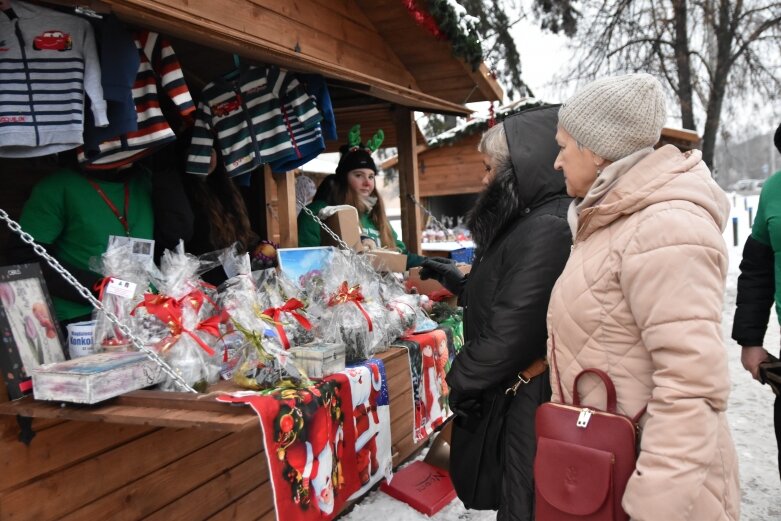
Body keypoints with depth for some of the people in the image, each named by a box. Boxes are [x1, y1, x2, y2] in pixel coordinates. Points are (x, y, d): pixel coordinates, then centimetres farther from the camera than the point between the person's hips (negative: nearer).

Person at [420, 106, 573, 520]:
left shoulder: (546, 229, -23)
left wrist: (462, 379, -11)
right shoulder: (531, 220, 10)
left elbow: (511, 334, -24)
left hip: (529, 402, -10)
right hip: (510, 393, 10)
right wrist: (457, 281, 16)